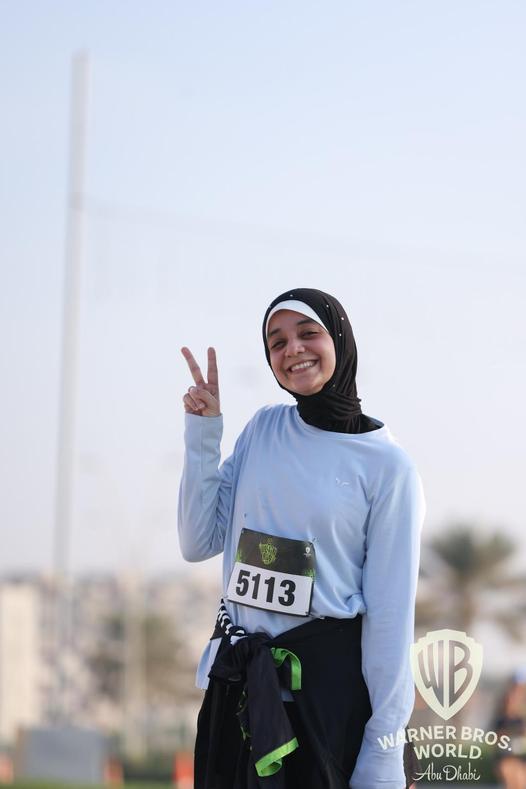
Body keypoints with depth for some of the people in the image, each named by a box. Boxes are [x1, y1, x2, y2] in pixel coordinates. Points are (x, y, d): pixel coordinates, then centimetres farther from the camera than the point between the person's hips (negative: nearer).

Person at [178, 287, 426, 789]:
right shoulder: (263, 429, 5)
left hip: (328, 675, -4)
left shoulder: (387, 465, -8)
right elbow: (199, 544, 4)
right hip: (239, 678, 4)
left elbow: (390, 612, -8)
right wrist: (202, 435, -4)